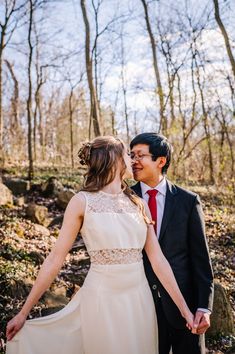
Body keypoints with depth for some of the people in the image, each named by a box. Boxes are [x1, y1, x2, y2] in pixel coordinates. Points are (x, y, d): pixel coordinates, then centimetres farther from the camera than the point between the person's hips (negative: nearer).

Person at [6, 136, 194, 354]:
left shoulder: (138, 204, 5)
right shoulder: (82, 201, -8)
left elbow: (157, 259, 4)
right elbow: (55, 258, -7)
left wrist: (184, 308, 2)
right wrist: (24, 312, -6)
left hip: (140, 300, 4)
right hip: (101, 300, -4)